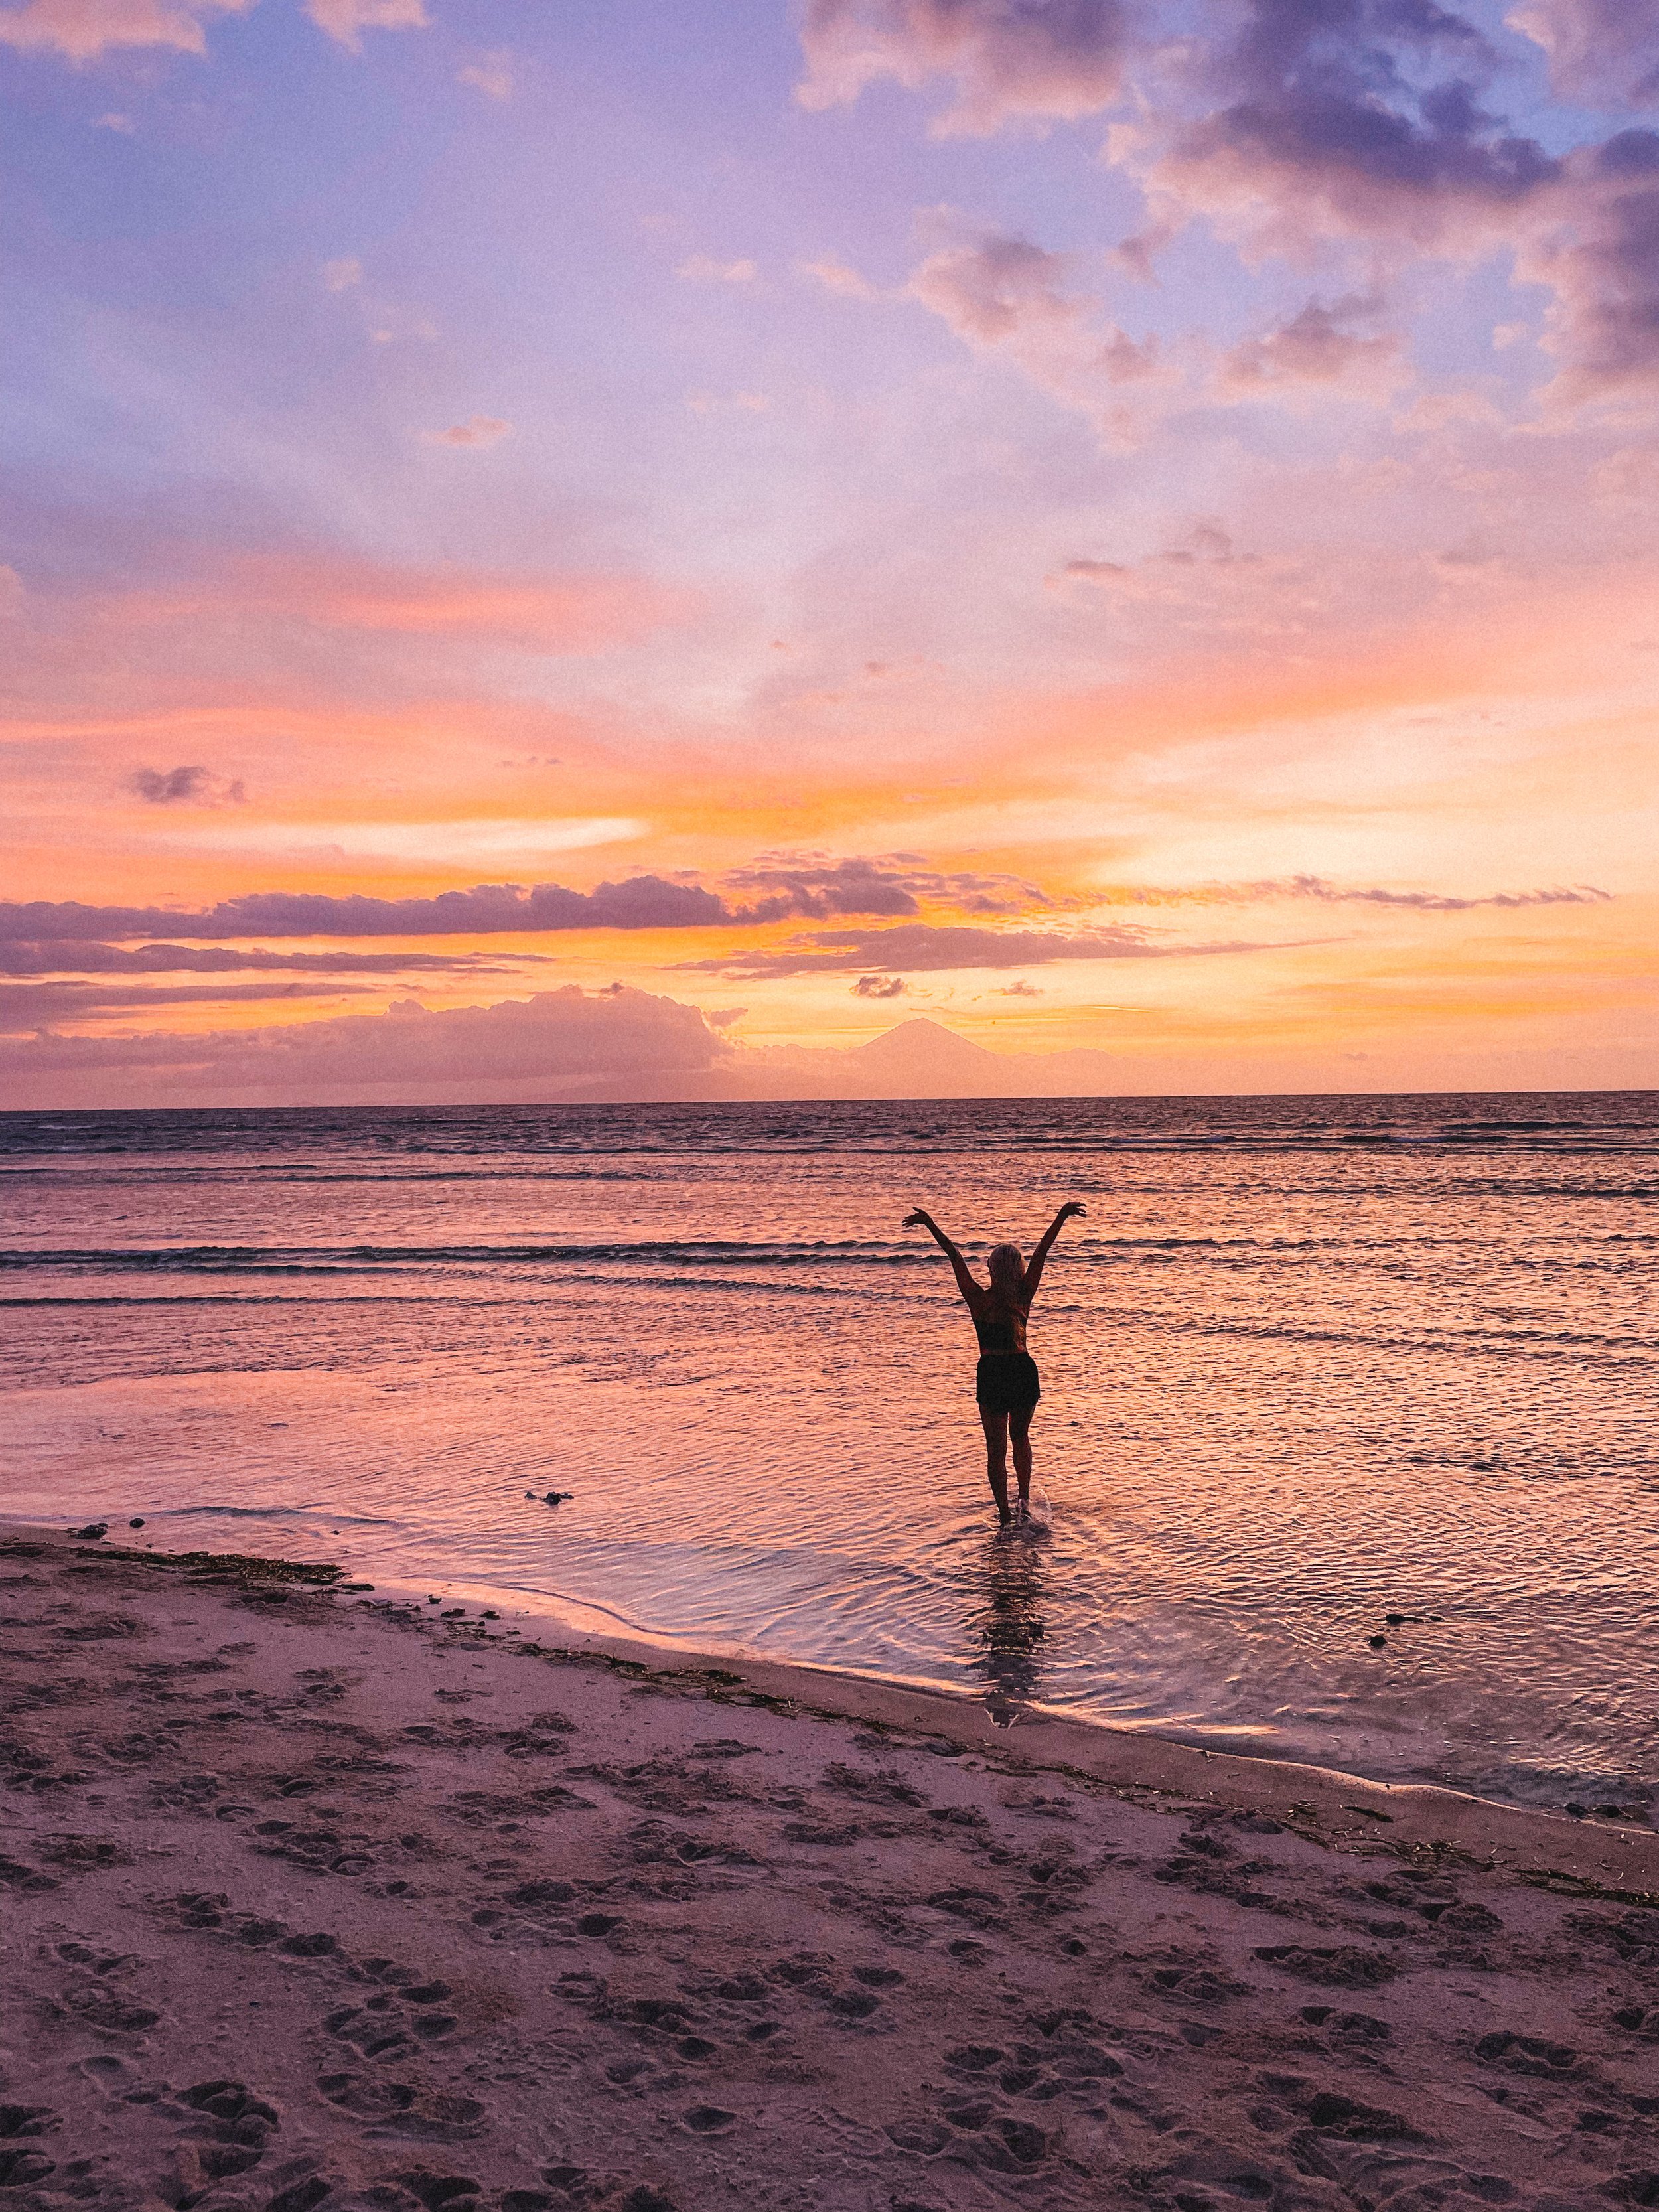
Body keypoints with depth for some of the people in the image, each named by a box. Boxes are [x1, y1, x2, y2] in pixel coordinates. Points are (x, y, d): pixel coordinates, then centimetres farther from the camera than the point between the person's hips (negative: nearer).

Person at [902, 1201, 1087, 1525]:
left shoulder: (979, 1300, -10)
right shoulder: (1023, 1297, -7)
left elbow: (954, 1256, -8)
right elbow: (1041, 1252, -7)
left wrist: (929, 1223, -6)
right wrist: (1063, 1215, -6)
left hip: (992, 1374, -2)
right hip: (1023, 1371, 2)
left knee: (996, 1447, 8)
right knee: (1021, 1437, 25)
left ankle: (1005, 1514, 5)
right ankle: (1024, 1498, 14)